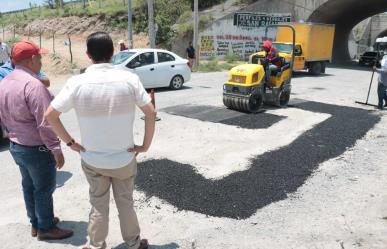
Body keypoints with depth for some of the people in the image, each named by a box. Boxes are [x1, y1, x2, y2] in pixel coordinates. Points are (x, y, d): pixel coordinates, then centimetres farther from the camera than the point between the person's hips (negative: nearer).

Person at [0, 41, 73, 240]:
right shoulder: (32, 84, -24)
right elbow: (45, 123, -26)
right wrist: (56, 149, -20)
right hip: (37, 149, -9)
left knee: (29, 185, 20)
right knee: (44, 188, 7)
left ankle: (35, 222, 36)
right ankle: (45, 228, 22)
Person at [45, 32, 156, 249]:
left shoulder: (77, 83, -12)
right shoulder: (129, 79, -13)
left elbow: (50, 115, -9)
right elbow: (151, 113, -12)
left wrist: (71, 142, 0)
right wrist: (145, 145, -3)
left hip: (92, 160, 0)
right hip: (124, 158, 0)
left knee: (98, 207, 19)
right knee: (126, 203, 19)